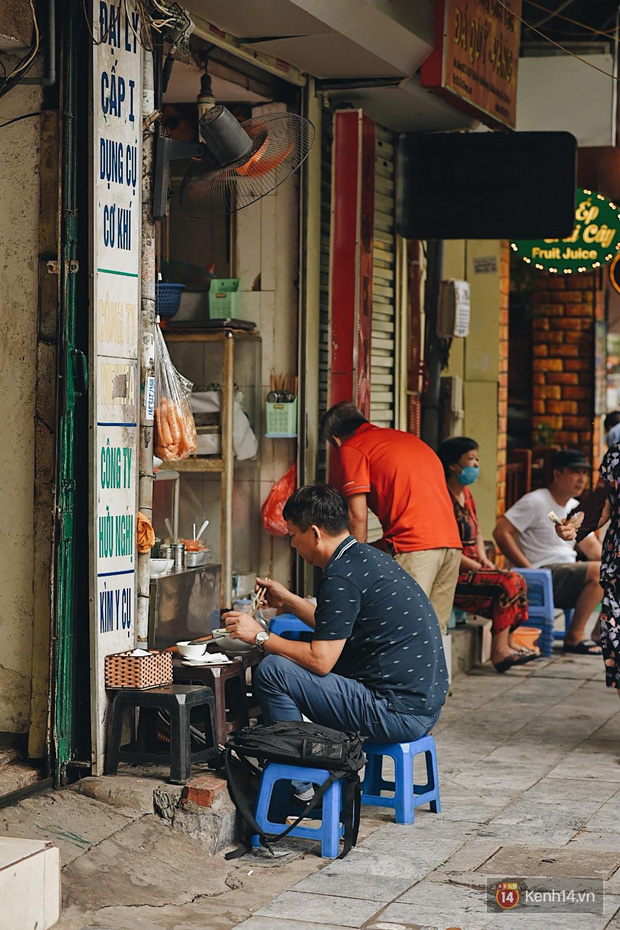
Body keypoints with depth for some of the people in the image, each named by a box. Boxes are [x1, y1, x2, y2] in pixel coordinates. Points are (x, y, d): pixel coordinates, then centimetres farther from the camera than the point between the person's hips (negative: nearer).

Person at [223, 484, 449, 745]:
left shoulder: (341, 578, -16)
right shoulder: (367, 557, 13)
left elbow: (320, 659, -16)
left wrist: (260, 636, -5)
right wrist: (288, 601, 30)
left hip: (397, 713, -10)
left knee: (272, 670, -12)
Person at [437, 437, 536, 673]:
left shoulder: (465, 494, 16)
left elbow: (477, 533, 26)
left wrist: (484, 559, 8)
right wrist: (477, 567, -16)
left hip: (469, 569, 10)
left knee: (516, 580, 0)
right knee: (507, 584, -20)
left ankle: (506, 643, 2)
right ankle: (499, 651, -16)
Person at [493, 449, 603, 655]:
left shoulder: (575, 508, 18)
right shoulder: (536, 502, -9)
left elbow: (591, 547, 16)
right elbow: (501, 532, -16)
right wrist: (529, 570, -18)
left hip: (567, 575, 9)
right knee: (599, 571, -25)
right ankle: (574, 637, -17)